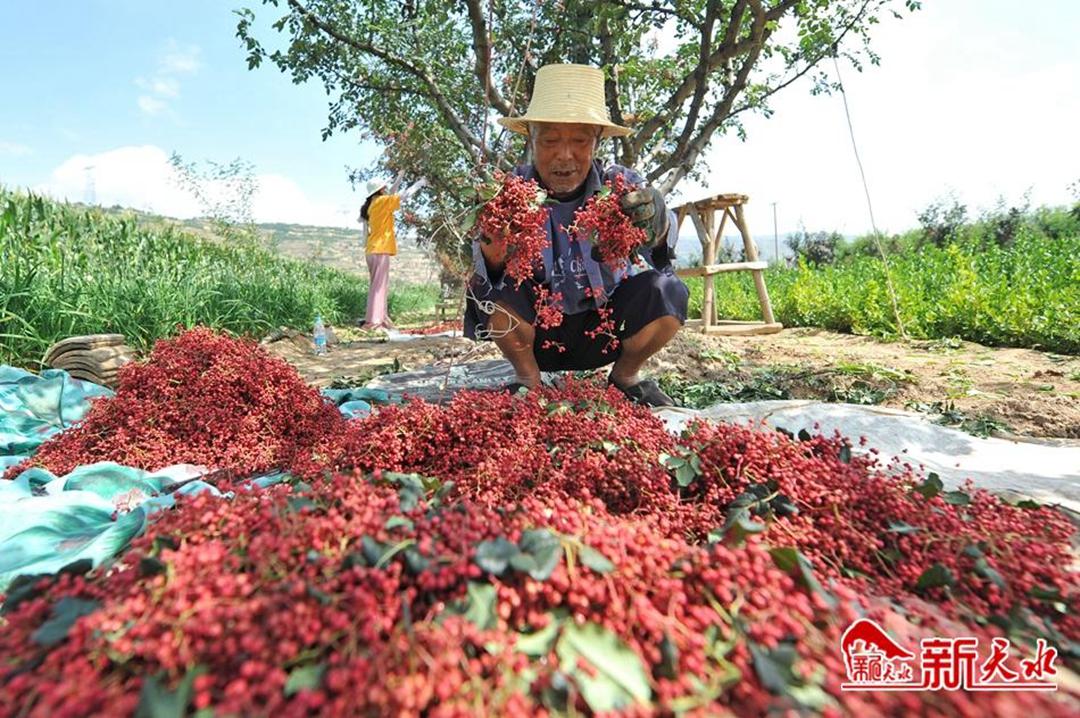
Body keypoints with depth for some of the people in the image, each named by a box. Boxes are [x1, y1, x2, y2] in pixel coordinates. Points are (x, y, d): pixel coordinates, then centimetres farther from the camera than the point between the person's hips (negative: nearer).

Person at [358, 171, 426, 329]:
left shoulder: (373, 204, 16)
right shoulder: (381, 201, -6)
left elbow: (392, 195, 28)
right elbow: (404, 196, -4)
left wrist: (399, 178, 28)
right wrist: (419, 184, 7)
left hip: (374, 250, 9)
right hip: (380, 250, -9)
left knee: (380, 286, 10)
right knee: (378, 286, -11)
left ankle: (381, 319, 11)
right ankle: (372, 321, -13)